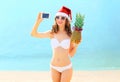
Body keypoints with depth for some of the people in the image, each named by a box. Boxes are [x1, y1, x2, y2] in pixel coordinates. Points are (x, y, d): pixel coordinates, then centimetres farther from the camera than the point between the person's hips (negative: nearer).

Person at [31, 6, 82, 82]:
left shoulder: (70, 35, -7)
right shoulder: (52, 33, -3)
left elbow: (71, 54, 0)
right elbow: (33, 34, -6)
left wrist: (76, 45, -16)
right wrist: (38, 21, -15)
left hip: (66, 67, -2)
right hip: (54, 67, 2)